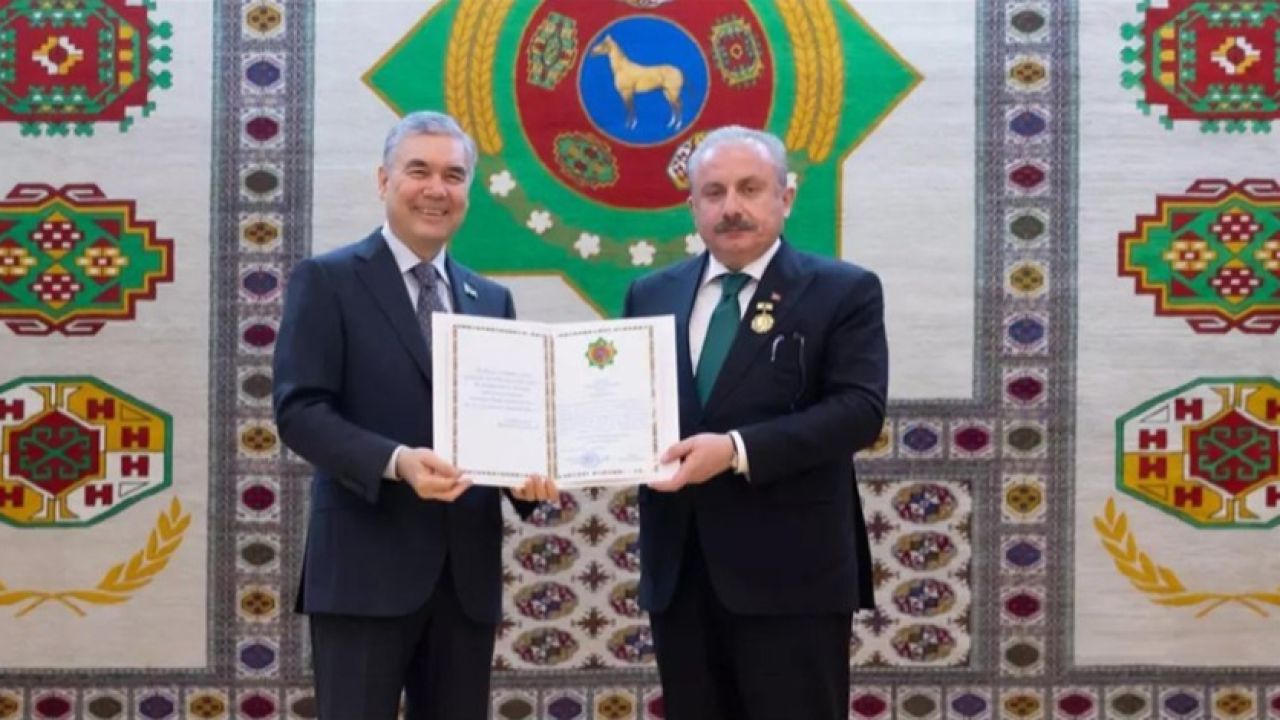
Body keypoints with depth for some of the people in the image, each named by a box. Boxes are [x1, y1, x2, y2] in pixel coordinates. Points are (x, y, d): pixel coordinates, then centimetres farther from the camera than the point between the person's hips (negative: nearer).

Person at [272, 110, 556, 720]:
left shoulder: (491, 299, 16)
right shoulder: (326, 280, -1)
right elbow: (299, 411, -10)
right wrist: (396, 462, -25)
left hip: (468, 571, 5)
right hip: (366, 565, -5)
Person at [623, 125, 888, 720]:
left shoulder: (843, 291, -1)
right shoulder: (651, 295, 14)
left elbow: (860, 410, -13)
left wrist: (738, 450, -23)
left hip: (791, 574, -4)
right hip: (678, 574, 5)